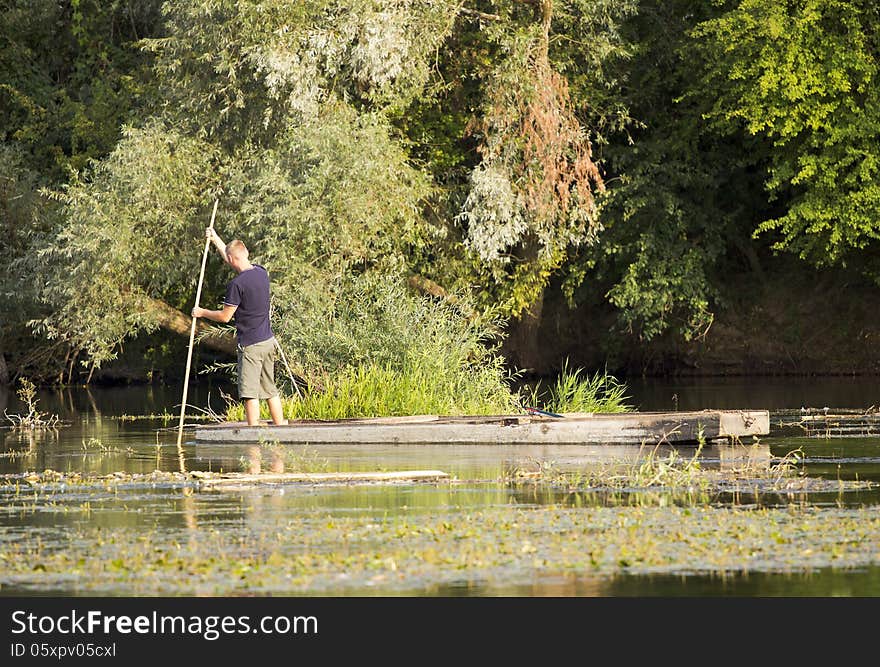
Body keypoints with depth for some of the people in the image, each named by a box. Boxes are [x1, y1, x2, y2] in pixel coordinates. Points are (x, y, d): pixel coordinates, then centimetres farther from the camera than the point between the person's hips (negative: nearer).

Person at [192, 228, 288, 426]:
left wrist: (202, 313, 7)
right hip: (268, 340, 8)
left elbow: (225, 316, -9)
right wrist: (216, 240, 32)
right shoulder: (261, 272, 7)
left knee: (250, 393, -5)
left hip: (250, 345, -8)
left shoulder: (237, 284, -17)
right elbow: (235, 260, 25)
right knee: (270, 390, 14)